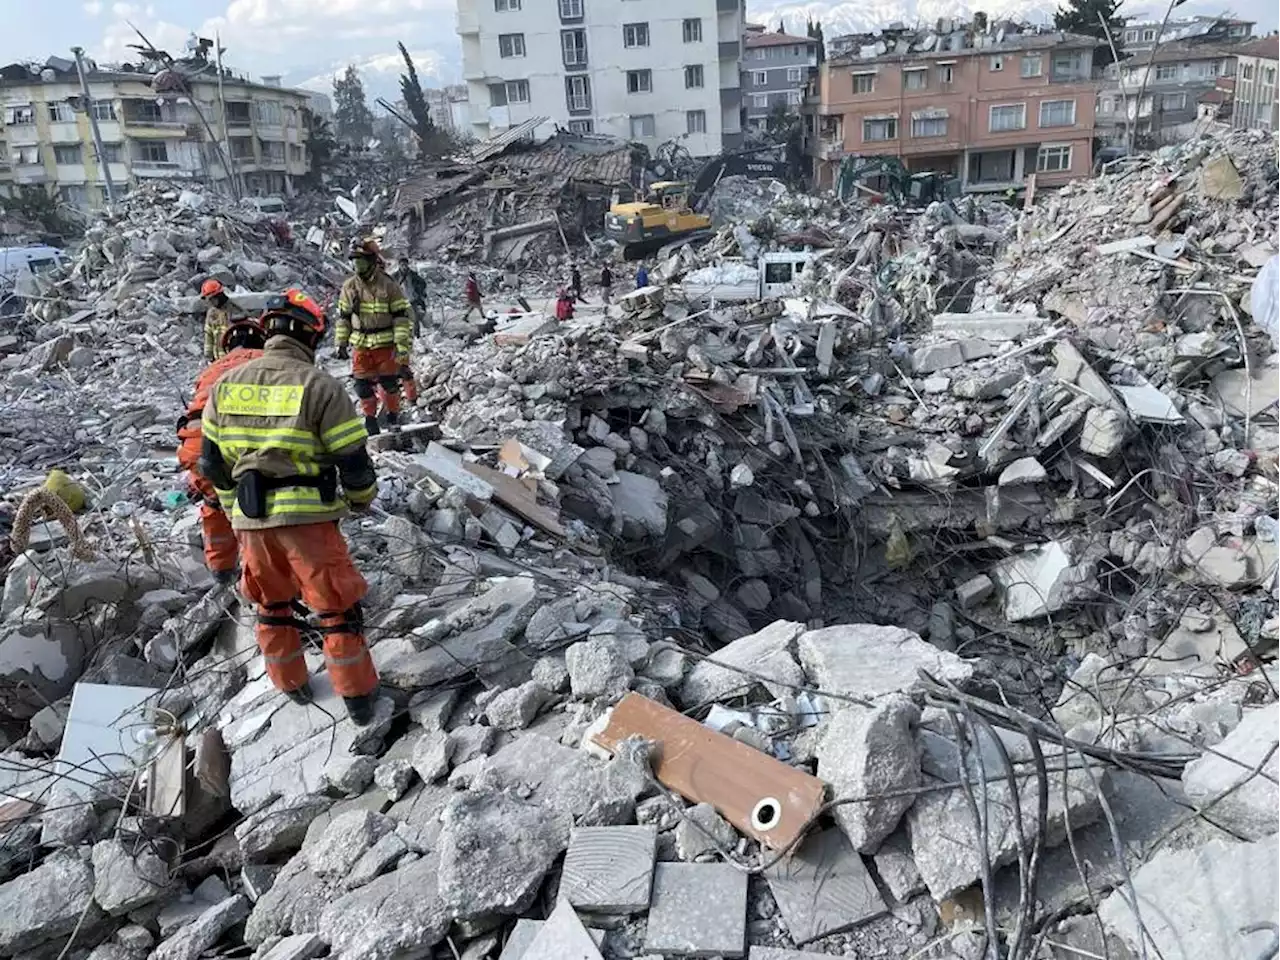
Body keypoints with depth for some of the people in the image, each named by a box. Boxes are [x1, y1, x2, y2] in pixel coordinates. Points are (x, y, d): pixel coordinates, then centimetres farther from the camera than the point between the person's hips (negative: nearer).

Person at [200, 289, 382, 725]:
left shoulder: (226, 384, 5)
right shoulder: (319, 386, -11)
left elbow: (213, 460, 11)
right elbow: (352, 458, -10)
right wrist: (362, 497, 10)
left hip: (250, 520, 5)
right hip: (307, 517, -5)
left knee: (272, 604, 23)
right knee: (337, 607, 8)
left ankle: (292, 685, 36)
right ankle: (358, 698, 15)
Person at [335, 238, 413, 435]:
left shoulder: (388, 286, -8)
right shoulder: (349, 286, 4)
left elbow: (403, 316, -7)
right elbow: (343, 317, 13)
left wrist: (402, 345, -12)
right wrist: (341, 342, 10)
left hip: (385, 344, -3)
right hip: (360, 345, 3)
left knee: (389, 382, 5)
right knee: (363, 383, 3)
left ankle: (393, 414, 26)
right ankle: (370, 418, 18)